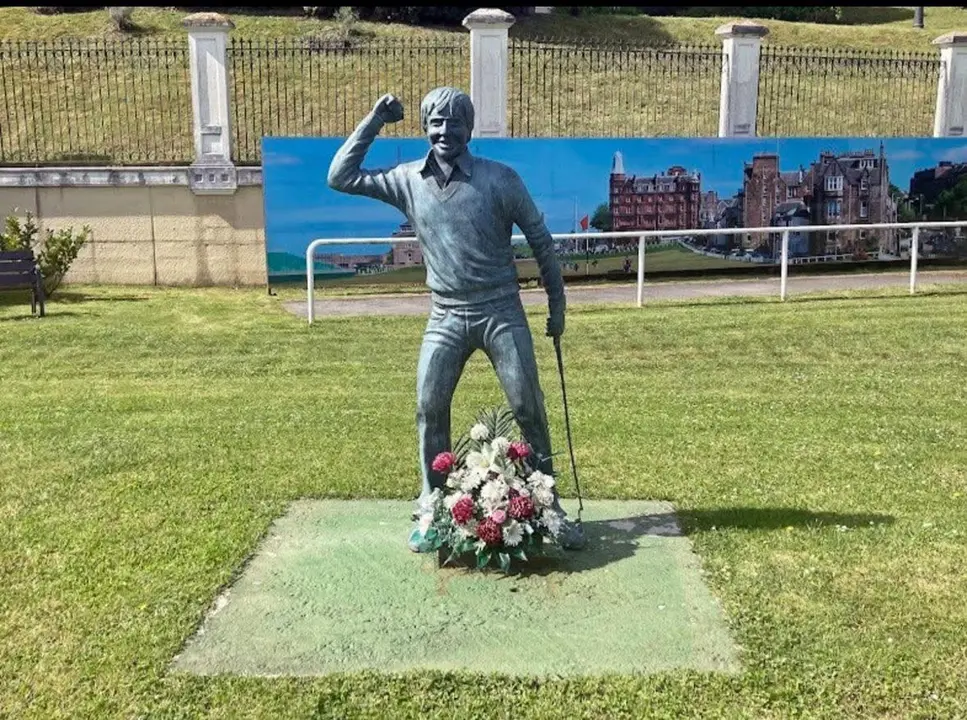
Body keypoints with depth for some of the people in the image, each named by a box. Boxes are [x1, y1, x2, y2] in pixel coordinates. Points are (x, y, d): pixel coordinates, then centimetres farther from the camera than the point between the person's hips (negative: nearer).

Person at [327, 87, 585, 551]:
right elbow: (340, 178, 2)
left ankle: (550, 510, 12)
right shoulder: (407, 181, 1)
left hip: (502, 313, -2)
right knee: (429, 411, -2)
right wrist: (374, 121, -3)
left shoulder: (499, 179, -7)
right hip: (445, 318, 2)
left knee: (529, 410, -1)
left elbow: (540, 240, 1)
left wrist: (557, 305, 3)